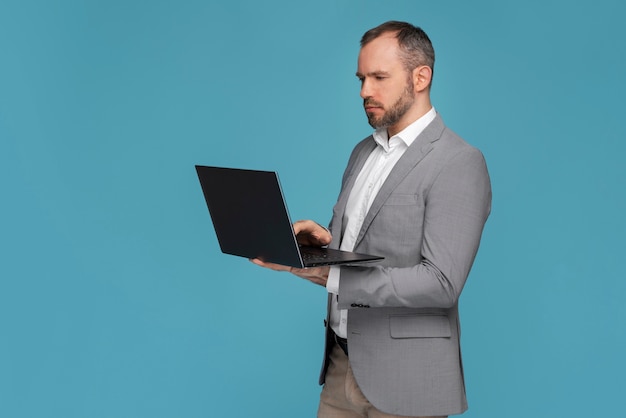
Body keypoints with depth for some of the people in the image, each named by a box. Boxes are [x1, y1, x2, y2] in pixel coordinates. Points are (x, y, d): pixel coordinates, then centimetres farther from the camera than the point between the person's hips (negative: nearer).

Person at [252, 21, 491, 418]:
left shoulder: (459, 163, -15)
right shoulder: (364, 151, 11)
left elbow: (441, 283, -22)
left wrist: (329, 275, -26)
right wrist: (320, 240, -5)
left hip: (404, 375, -7)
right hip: (342, 360, 7)